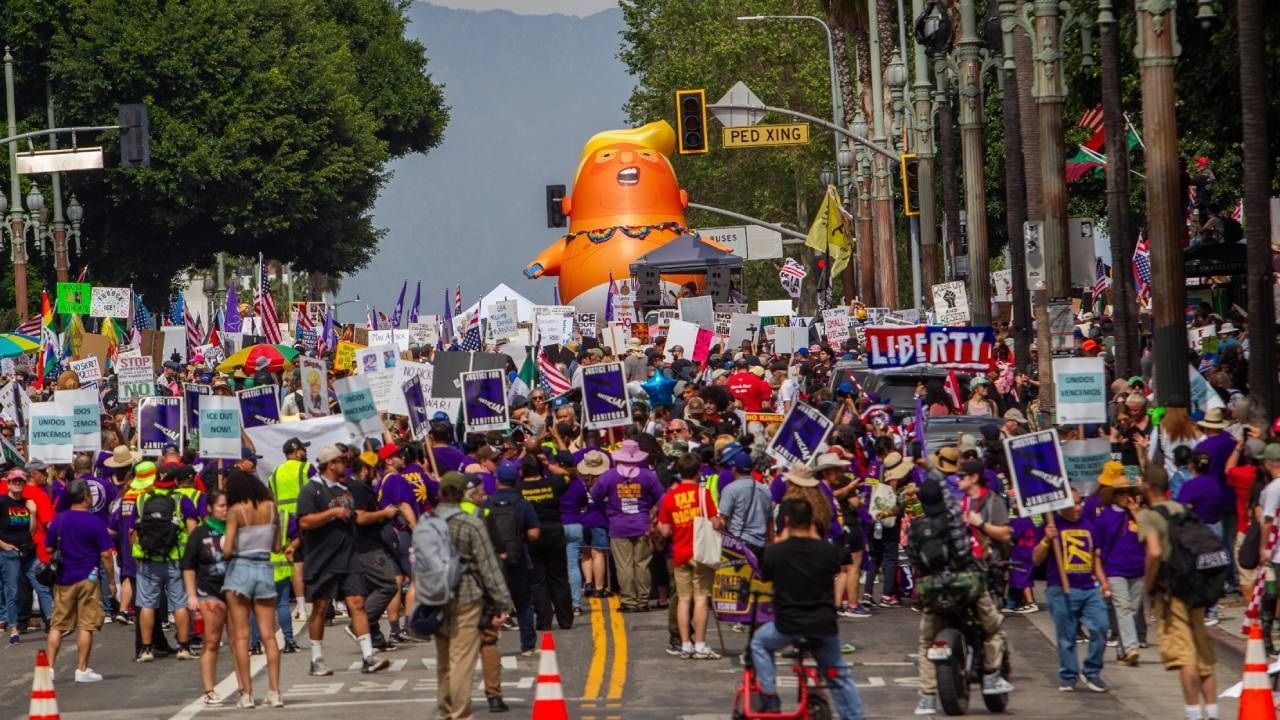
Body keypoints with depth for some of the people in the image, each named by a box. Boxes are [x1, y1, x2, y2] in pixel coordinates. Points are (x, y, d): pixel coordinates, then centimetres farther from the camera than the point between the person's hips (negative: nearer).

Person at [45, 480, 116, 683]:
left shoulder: (58, 520, 3)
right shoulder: (95, 522, -8)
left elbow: (49, 550, 9)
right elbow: (105, 554, -10)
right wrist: (111, 581, -1)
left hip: (63, 580, 4)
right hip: (87, 579, -4)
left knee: (57, 626, 9)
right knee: (86, 626, 1)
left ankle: (49, 667, 6)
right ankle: (82, 669, 2)